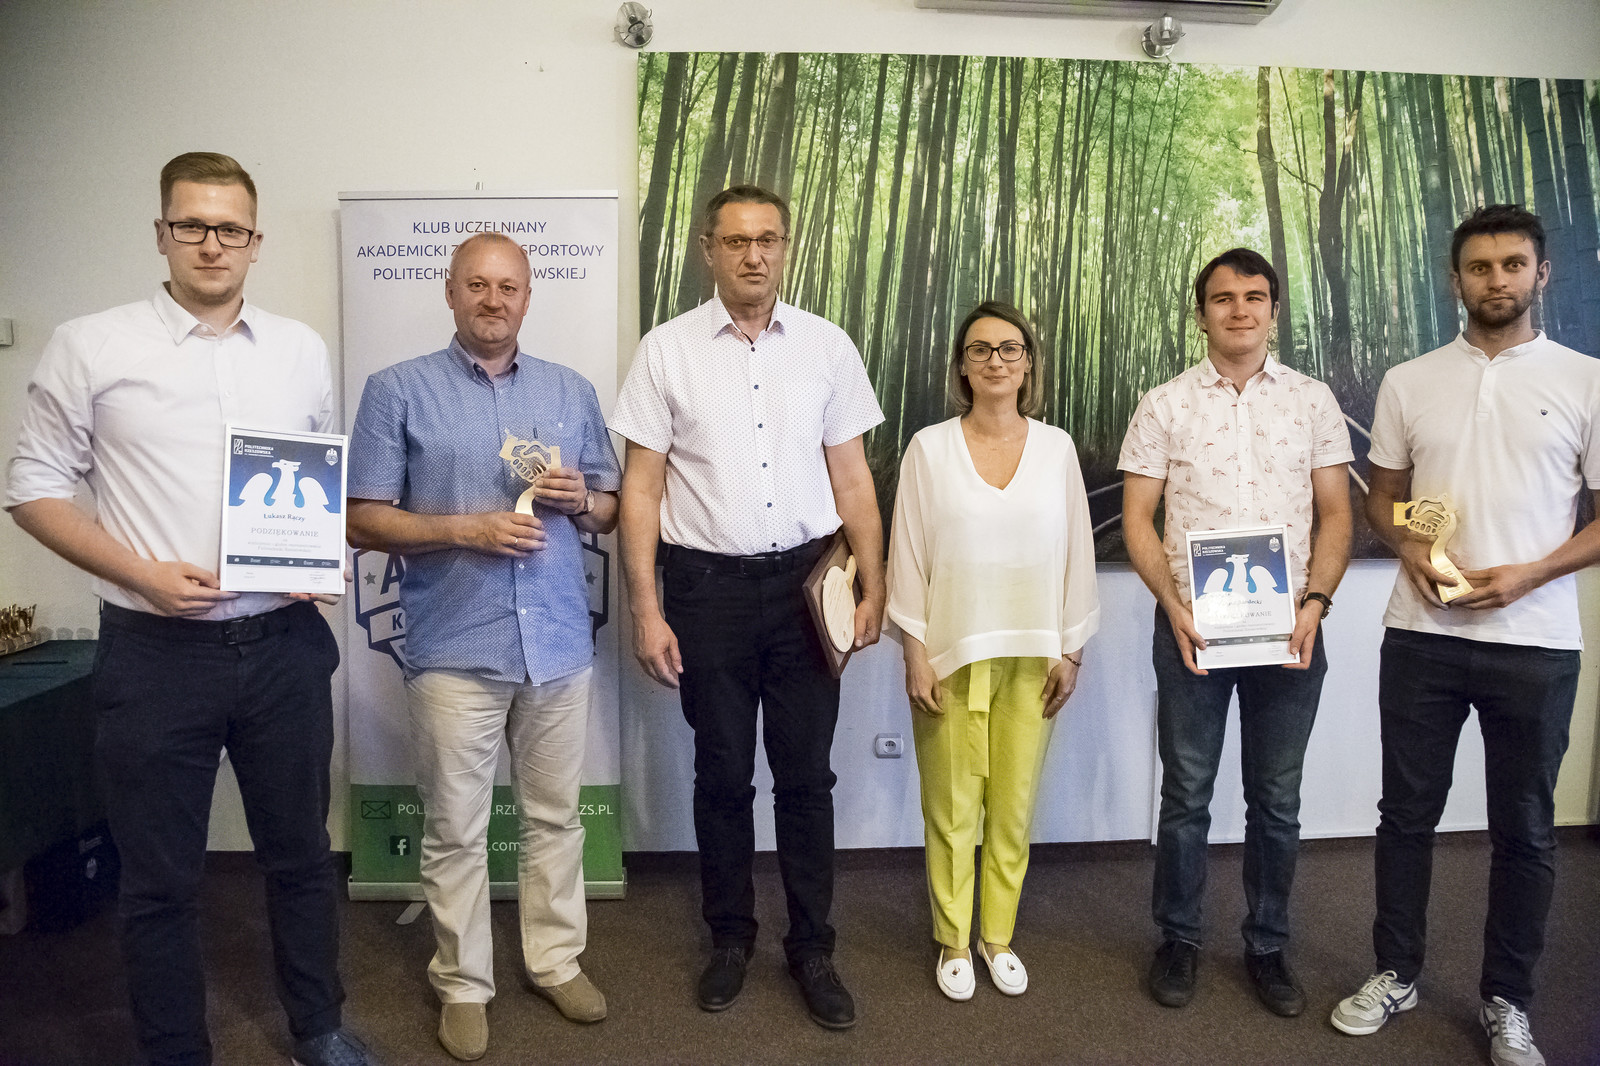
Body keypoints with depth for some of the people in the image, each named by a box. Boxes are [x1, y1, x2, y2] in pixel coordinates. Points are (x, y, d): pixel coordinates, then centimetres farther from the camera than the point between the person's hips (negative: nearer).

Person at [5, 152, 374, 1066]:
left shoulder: (302, 349, 7)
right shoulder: (90, 347, -2)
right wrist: (142, 573, -13)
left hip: (286, 644, 3)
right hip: (157, 649, -2)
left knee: (301, 852, 16)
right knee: (161, 877, 10)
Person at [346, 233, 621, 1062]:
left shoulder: (572, 392, 10)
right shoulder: (397, 390, -1)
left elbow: (609, 510, 14)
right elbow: (365, 522, -4)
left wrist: (581, 501, -8)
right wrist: (467, 530, -17)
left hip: (559, 644, 3)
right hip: (454, 650, -3)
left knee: (555, 816, 15)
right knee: (455, 832, 8)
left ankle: (556, 960, 32)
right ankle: (463, 983, 25)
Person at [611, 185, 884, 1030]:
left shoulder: (827, 347, 3)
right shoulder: (667, 350, -1)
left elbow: (851, 476, 6)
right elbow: (641, 486, -1)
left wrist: (873, 586, 1)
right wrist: (645, 610, -6)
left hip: (805, 578, 1)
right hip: (707, 583, -1)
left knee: (806, 772, 8)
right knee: (722, 773, 12)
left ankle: (812, 947, 26)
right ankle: (730, 937, 31)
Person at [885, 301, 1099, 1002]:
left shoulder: (1056, 448, 4)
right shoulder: (930, 448, -1)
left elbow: (1075, 554, 7)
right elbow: (908, 555, -1)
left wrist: (1070, 651, 5)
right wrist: (915, 653, -5)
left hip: (1031, 654, 2)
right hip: (951, 652, -1)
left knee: (1013, 805, 9)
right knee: (952, 807, 5)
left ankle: (998, 937, 28)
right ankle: (953, 941, 24)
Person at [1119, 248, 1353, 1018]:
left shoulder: (1313, 400, 6)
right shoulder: (1164, 405, 2)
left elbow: (1335, 514, 5)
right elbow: (1137, 519, 0)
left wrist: (1315, 602, -9)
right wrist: (1174, 605, -13)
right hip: (1191, 626, -1)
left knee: (1277, 801, 11)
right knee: (1186, 795, 9)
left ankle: (1267, 946, 28)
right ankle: (1177, 940, 26)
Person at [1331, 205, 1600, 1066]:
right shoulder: (1408, 382, 6)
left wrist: (1530, 574, -15)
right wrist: (1409, 548, -8)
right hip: (1421, 636, 2)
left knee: (1524, 829, 10)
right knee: (1407, 812, 10)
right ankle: (1396, 972, 27)